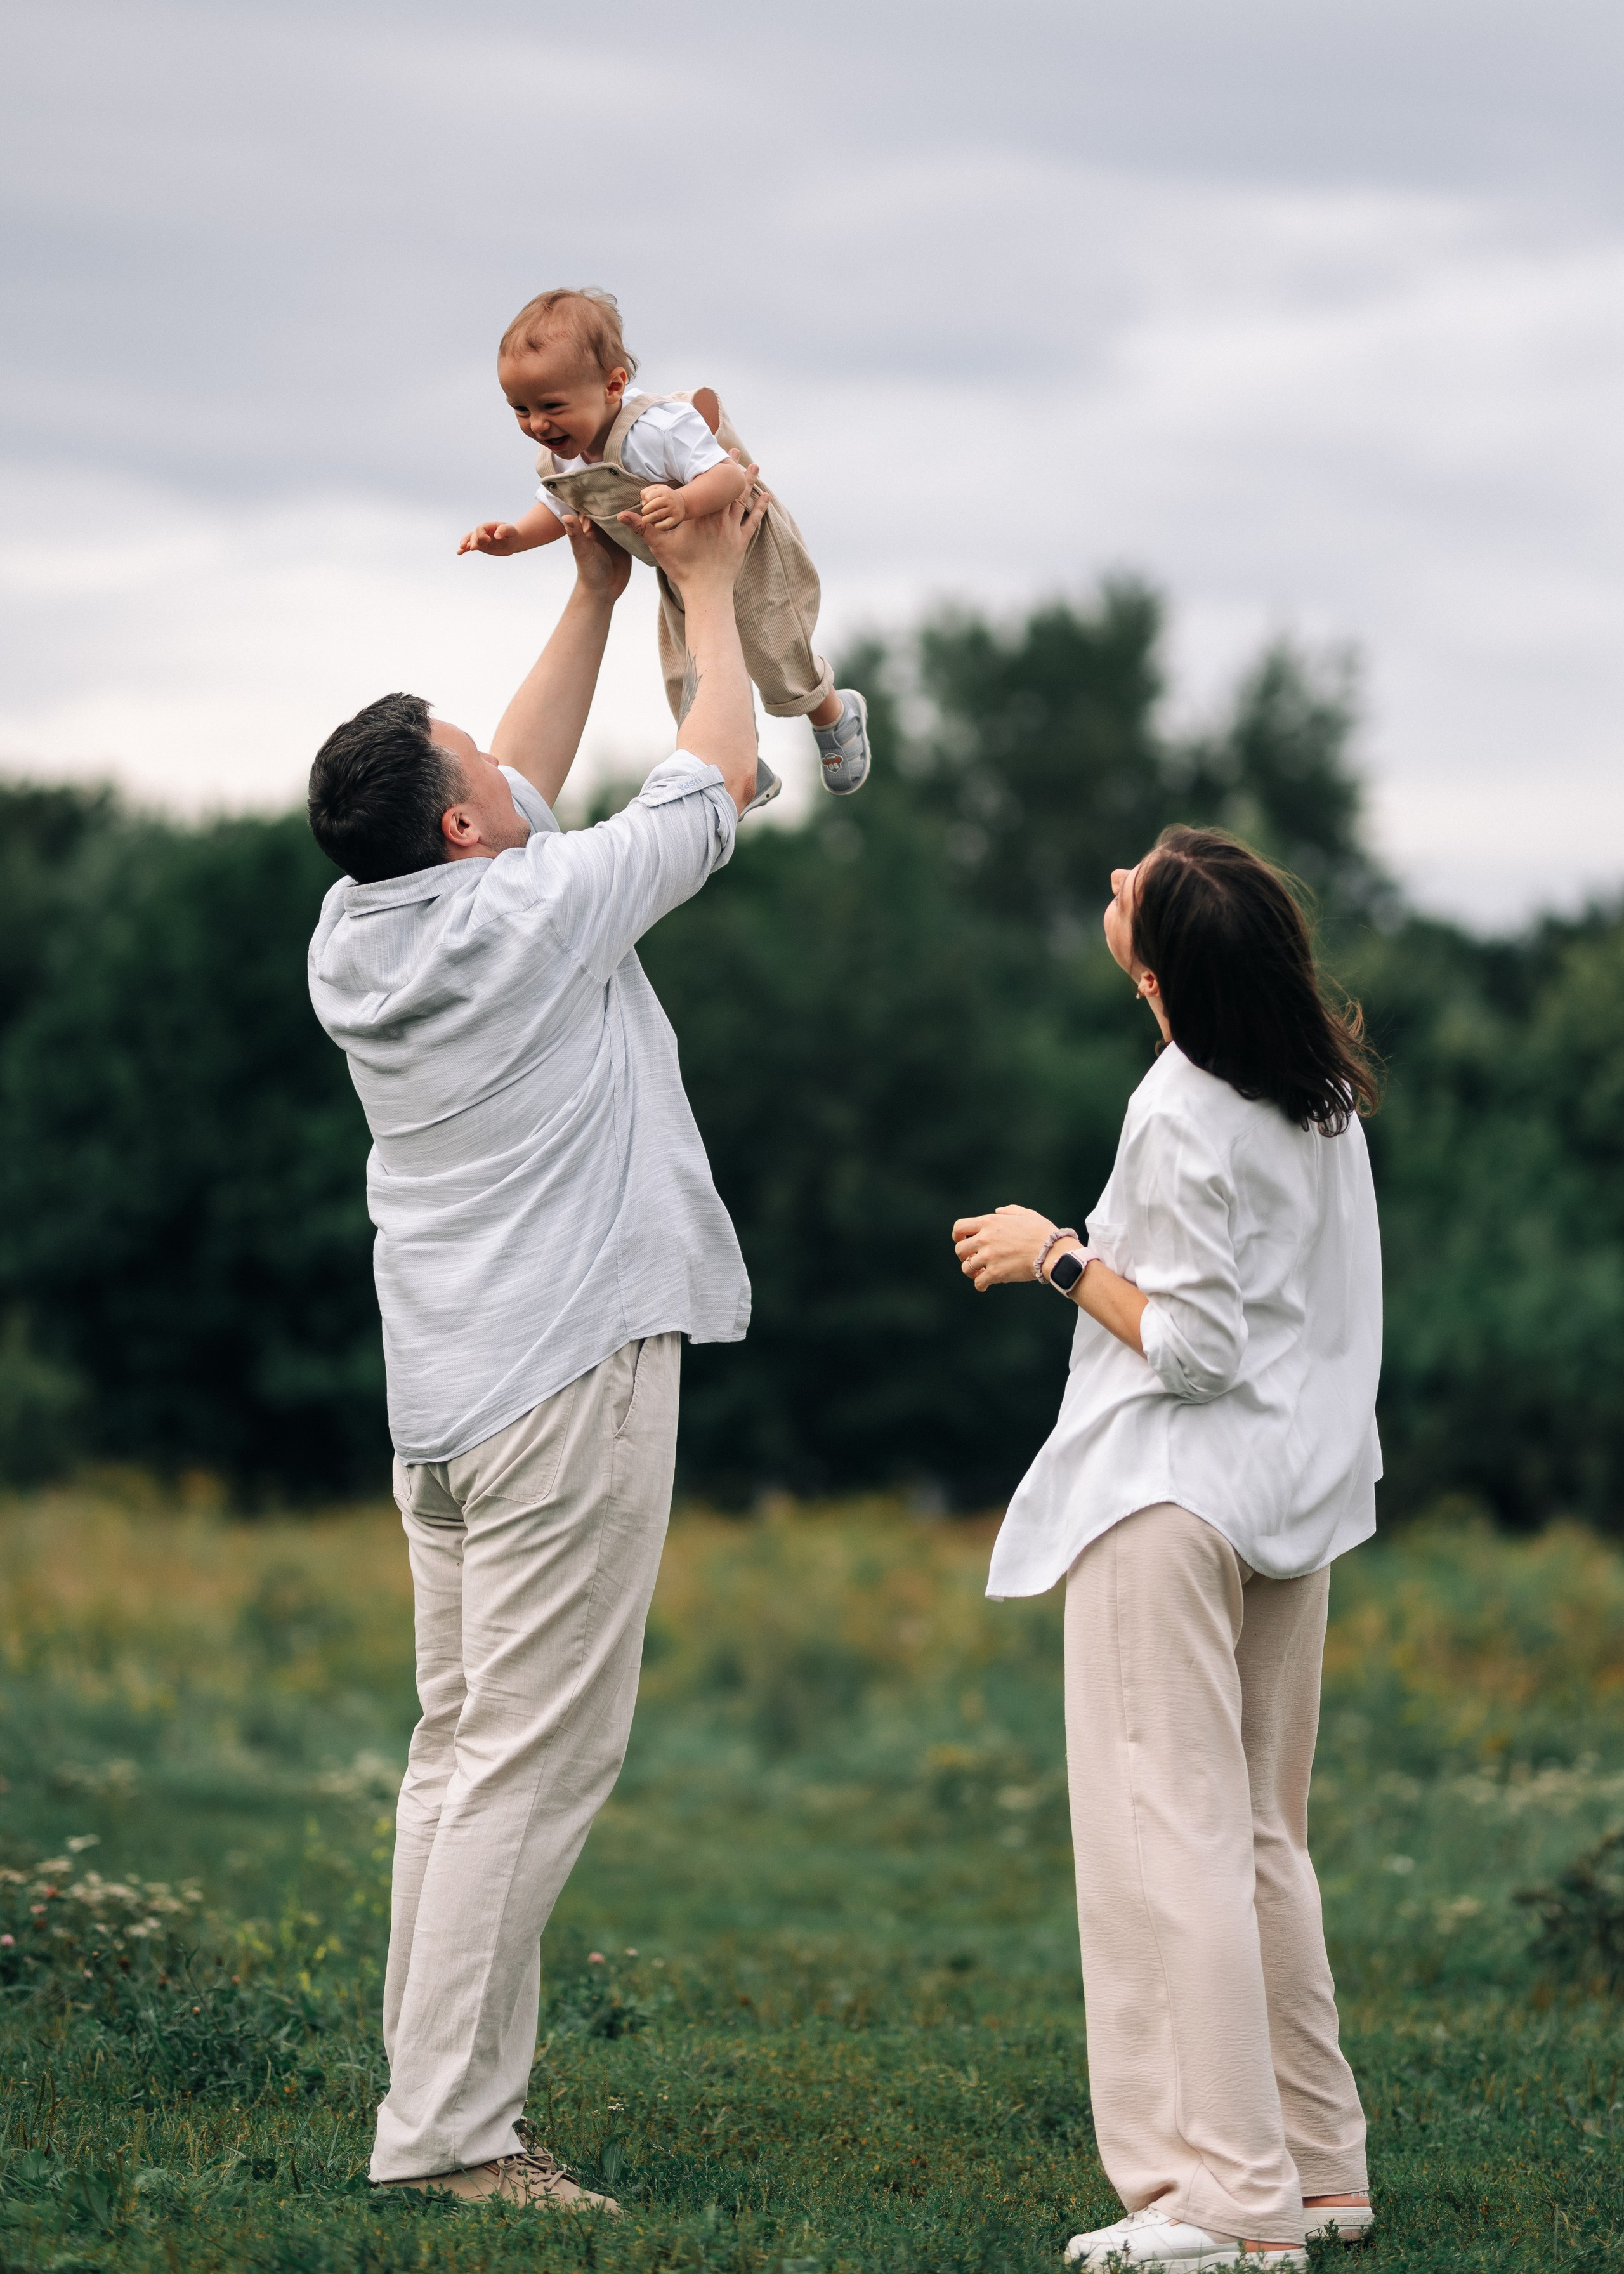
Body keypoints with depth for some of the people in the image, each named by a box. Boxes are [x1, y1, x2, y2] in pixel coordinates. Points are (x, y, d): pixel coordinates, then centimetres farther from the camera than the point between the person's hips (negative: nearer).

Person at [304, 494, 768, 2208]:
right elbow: (716, 784, 2)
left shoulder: (354, 939, 7)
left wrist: (594, 597, 28)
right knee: (531, 1762, -8)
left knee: (462, 1751, 10)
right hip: (570, 1377, -8)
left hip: (444, 1397, 8)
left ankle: (441, 2098, 11)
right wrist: (707, 589, 15)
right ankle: (446, 2128, -10)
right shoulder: (540, 914, -13)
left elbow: (520, 793, 25)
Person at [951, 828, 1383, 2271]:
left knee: (1165, 1834, -9)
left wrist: (1062, 1257, -8)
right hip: (1298, 1501, 9)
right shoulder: (1329, 1089, 8)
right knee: (1262, 1839, 17)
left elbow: (1194, 1346, -18)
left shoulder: (1183, 1117, -17)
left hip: (1173, 1499, -9)